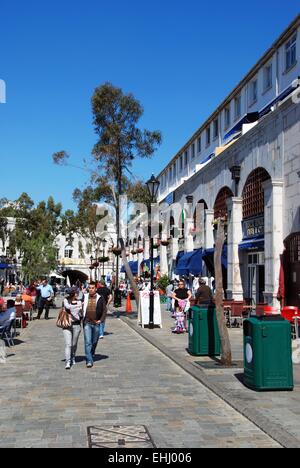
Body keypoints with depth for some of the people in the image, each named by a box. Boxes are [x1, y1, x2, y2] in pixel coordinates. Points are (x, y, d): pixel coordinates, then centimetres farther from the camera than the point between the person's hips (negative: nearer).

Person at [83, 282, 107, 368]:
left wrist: (101, 320, -6)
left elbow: (104, 310, 3)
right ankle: (89, 361, -7)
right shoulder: (84, 297, 2)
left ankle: (91, 354, 39)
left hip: (96, 323, 1)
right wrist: (81, 318, -3)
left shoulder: (100, 298, 1)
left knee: (94, 342, 14)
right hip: (87, 323, -1)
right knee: (88, 342, -9)